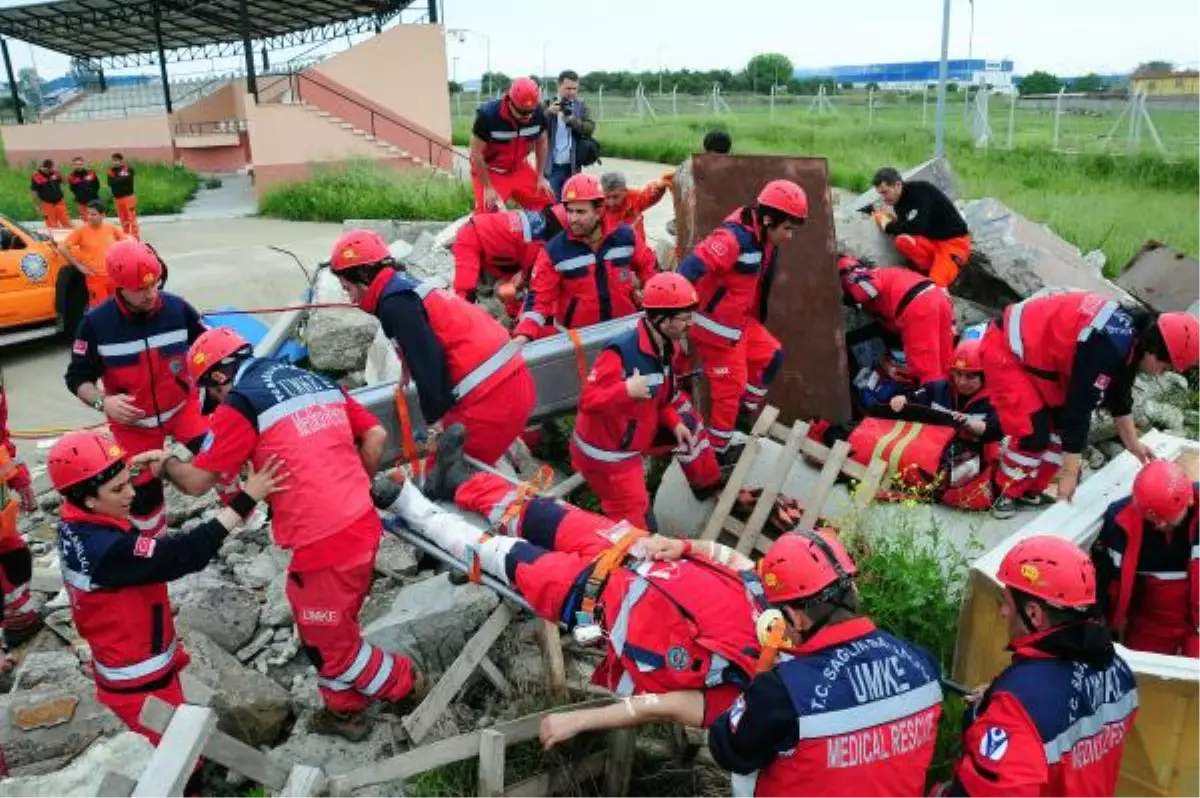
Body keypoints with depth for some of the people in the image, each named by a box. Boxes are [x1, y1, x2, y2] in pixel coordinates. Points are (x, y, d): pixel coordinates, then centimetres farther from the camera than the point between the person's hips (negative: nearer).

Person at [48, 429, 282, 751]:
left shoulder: (75, 526, -7)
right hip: (139, 684, -8)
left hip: (123, 663, 8)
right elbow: (184, 554, -37)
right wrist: (245, 500, -38)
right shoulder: (106, 550, -34)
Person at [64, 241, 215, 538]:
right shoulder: (96, 323, -19)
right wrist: (102, 402, -28)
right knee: (143, 491, 6)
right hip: (133, 421, 0)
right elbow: (77, 377, -10)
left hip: (182, 406, 1)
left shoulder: (177, 308, -16)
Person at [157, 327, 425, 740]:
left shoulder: (240, 405, -8)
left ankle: (405, 687, 27)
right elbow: (376, 435, 13)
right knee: (329, 628, 25)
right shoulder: (319, 382, 12)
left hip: (323, 541, -8)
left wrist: (167, 464, 19)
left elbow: (197, 482, -2)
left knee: (330, 639, 15)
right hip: (363, 524, 8)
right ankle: (344, 710, 39)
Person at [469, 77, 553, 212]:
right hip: (490, 171, -4)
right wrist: (488, 188, -16)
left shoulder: (538, 113, -16)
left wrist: (540, 177, 3)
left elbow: (541, 142, 4)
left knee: (546, 205, 1)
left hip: (519, 168, 4)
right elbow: (476, 154, -19)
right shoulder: (488, 115, -28)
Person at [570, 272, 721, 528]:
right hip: (604, 451, -9)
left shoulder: (665, 347, -2)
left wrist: (674, 423, 2)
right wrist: (627, 390, -41)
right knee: (637, 525, -7)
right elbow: (587, 401, -30)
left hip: (636, 436, 9)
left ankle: (709, 487, 43)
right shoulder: (621, 353, -31)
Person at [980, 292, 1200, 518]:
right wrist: (1070, 474, -22)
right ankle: (1006, 495, 6)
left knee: (1061, 422, 8)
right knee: (1034, 433, -14)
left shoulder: (1132, 334, 0)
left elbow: (1118, 395, 15)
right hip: (1006, 349, -10)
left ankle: (1030, 491, 20)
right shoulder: (1106, 347, -30)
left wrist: (1133, 444, 24)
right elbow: (1079, 408, -28)